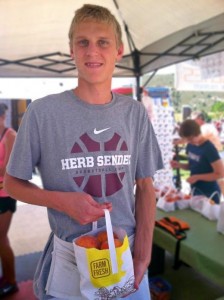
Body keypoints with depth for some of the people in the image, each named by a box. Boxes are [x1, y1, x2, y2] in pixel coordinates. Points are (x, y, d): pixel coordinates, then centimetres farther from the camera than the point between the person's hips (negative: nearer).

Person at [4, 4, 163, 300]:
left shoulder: (135, 113, -4)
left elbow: (145, 187, 1)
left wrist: (143, 255, -7)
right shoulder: (41, 112, -13)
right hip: (69, 258, -2)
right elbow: (13, 183, -3)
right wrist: (63, 201, -20)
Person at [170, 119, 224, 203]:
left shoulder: (209, 149, -20)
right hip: (195, 190, 7)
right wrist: (179, 165, -4)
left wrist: (197, 177, -21)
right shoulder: (190, 146, 1)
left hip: (210, 193, -7)